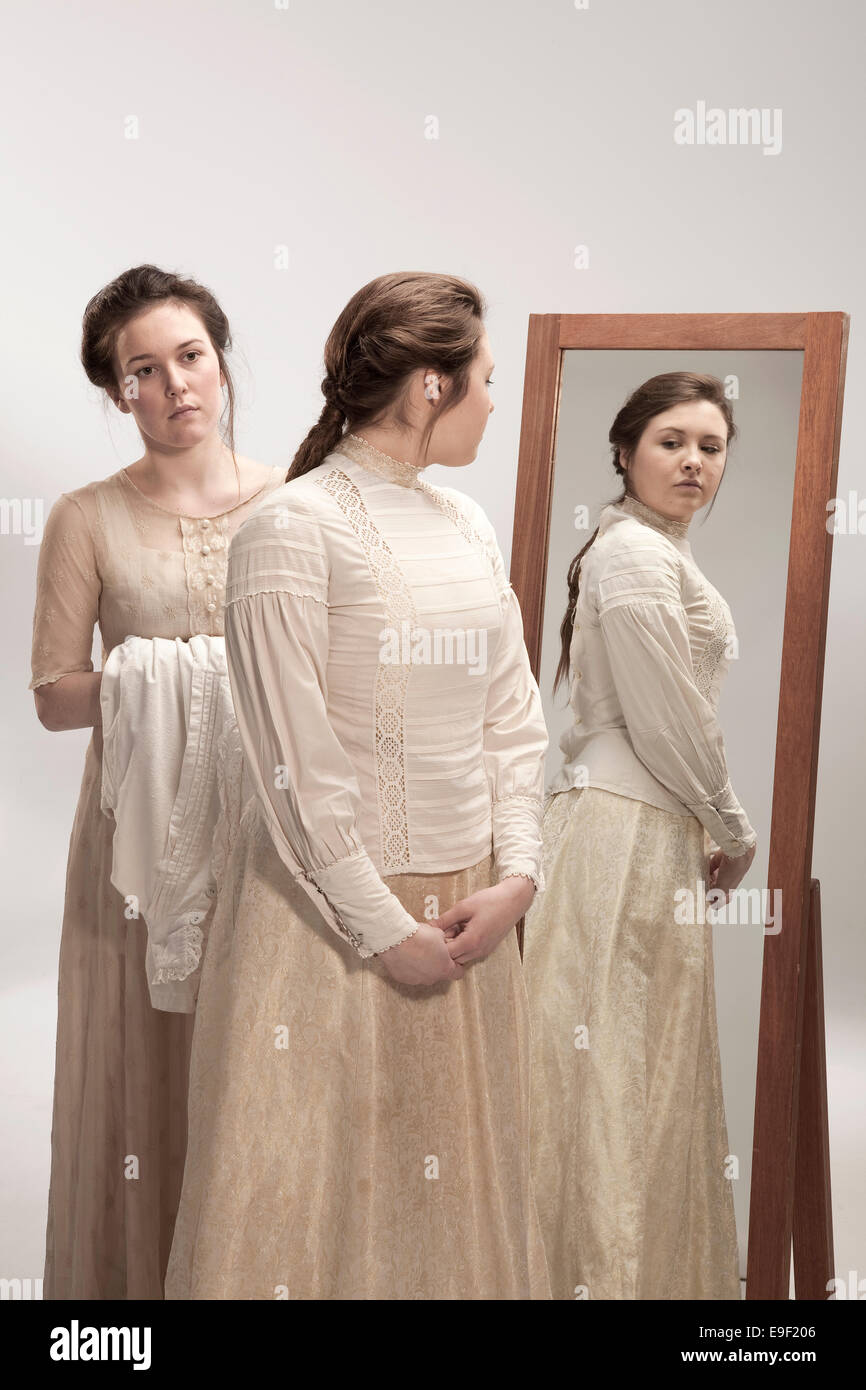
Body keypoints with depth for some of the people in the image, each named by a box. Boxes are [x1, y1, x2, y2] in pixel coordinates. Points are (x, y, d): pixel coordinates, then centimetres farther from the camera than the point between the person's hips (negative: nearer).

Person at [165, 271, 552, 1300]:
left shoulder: (468, 525, 10)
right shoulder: (294, 528, -12)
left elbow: (515, 718, 9)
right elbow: (296, 759, -15)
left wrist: (517, 875, -2)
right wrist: (382, 927, -14)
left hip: (469, 909, 7)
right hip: (331, 909, -6)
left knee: (459, 1181, 15)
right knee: (313, 1184, 6)